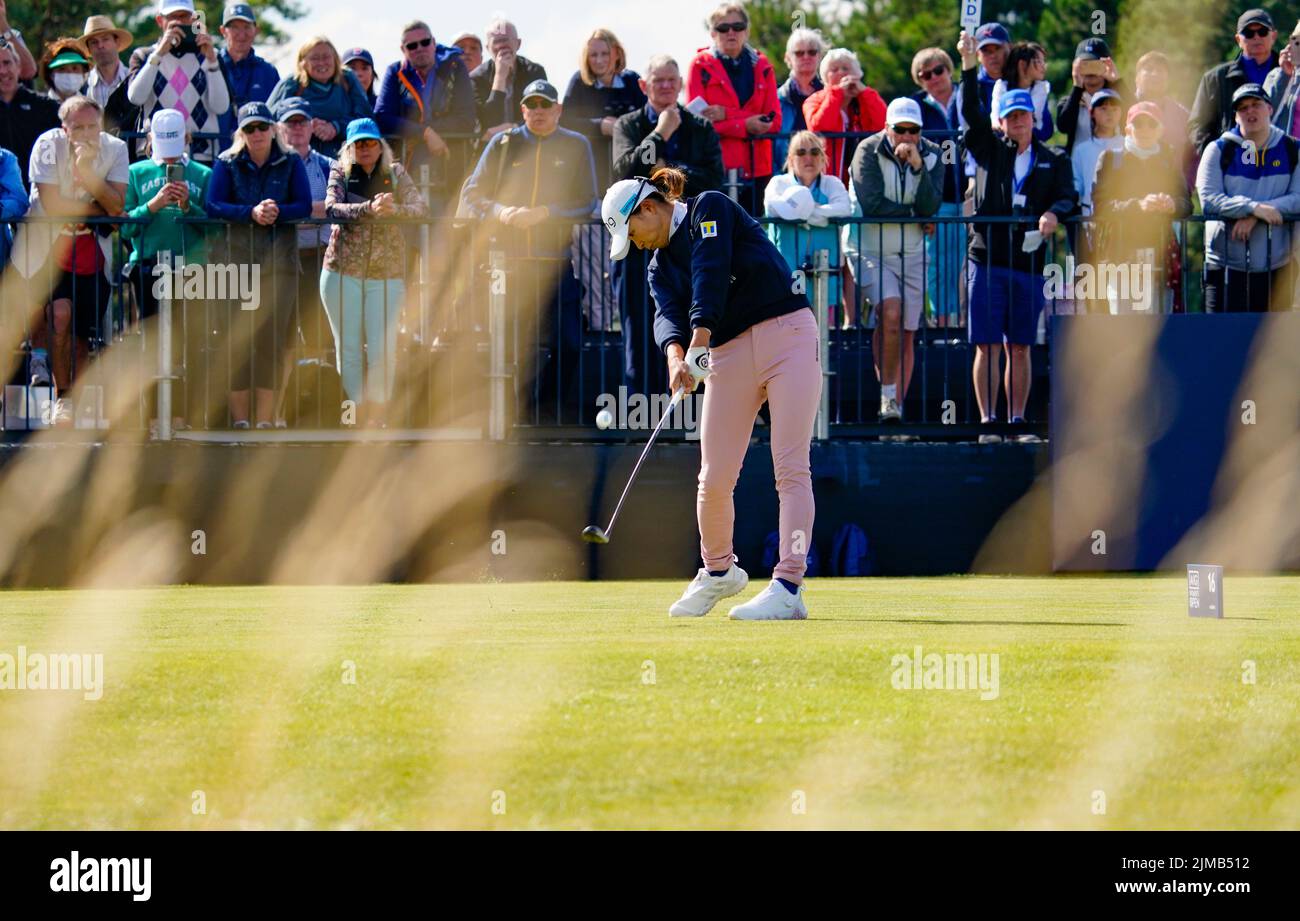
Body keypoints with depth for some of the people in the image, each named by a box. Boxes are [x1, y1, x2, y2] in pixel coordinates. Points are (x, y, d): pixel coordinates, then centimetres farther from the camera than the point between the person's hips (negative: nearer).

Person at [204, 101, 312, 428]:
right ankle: (238, 416, -1)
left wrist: (276, 213, -17)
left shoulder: (290, 162, 8)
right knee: (237, 336, -4)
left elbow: (304, 205, 1)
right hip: (237, 256, 0)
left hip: (280, 257, 0)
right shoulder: (227, 163, 7)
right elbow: (214, 205, -3)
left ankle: (266, 417, -3)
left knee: (272, 335, -5)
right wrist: (251, 213, -17)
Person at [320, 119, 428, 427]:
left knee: (383, 348, -9)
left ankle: (378, 413, 2)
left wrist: (395, 209, -24)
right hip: (343, 270, 0)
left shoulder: (395, 174, 9)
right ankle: (359, 414, 10)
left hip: (387, 272, 0)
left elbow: (421, 208, -2)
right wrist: (370, 208, -29)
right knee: (348, 348, 2)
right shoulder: (340, 173, 5)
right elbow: (332, 208, -13)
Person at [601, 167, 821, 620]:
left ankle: (788, 588, -18)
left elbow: (710, 273, -17)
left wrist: (699, 341, -29)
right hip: (730, 355, 6)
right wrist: (675, 354, -29)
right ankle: (718, 571, 24)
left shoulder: (709, 209, -2)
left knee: (791, 468, -13)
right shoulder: (661, 267, 14)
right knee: (714, 479, 1)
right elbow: (668, 314, -7)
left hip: (788, 333, -6)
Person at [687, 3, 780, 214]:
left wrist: (727, 114, -12)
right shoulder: (701, 65, 3)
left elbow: (774, 121, 2)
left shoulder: (761, 66, 11)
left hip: (756, 169, 3)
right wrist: (745, 125, -16)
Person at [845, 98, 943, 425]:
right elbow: (872, 204, -18)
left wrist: (918, 166, -21)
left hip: (910, 253, 4)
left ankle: (896, 406, 9)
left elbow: (930, 207, -10)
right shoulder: (869, 152, -9)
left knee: (906, 333, 3)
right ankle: (887, 392, -17)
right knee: (891, 311, -26)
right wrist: (914, 214, -8)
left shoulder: (931, 155, 2)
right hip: (870, 250, -4)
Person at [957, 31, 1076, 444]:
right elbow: (971, 112, -2)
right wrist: (969, 65, -13)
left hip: (1029, 262, 1)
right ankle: (988, 422, -3)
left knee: (1020, 347, 4)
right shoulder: (989, 150, 10)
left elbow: (1068, 198, 2)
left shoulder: (1053, 160, 13)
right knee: (988, 345, -4)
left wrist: (1054, 213, -21)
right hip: (987, 259, -1)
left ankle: (1017, 421, 10)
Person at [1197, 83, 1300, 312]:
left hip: (1276, 265, 2)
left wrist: (1254, 217, -18)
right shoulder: (1219, 150, 1)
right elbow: (1208, 200, -10)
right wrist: (1254, 207, -23)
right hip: (1226, 264, -2)